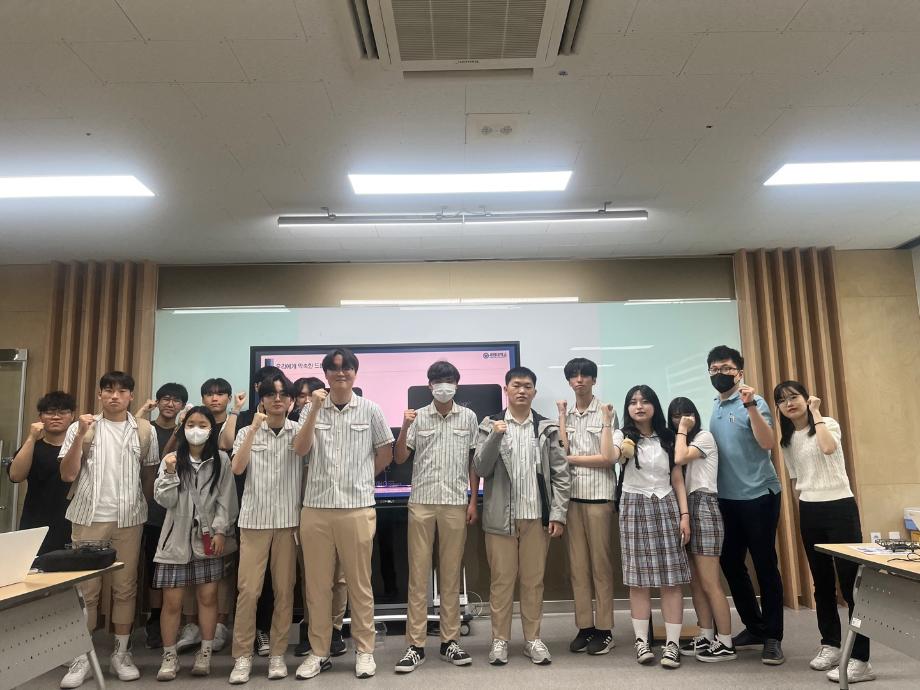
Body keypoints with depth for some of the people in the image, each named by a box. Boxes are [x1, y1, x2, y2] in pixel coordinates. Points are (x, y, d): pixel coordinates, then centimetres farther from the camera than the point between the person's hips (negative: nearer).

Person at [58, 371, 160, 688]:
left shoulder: (144, 430, 5)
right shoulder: (82, 427, 1)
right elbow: (67, 475, -4)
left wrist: (147, 507, 10)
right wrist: (80, 435, -12)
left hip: (129, 519, 1)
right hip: (89, 517, -1)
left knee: (125, 587, 8)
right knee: (86, 588, 3)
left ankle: (121, 654, 20)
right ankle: (82, 658, 15)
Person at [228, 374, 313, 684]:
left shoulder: (298, 431, 5)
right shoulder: (247, 432, 7)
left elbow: (301, 450, -19)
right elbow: (237, 468, -8)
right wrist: (254, 428, -15)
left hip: (288, 520, 0)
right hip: (254, 520, 0)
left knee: (284, 590, 5)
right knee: (247, 590, -2)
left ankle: (277, 654, 17)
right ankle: (243, 656, 10)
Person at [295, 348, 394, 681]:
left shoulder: (370, 410, 2)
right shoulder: (313, 409, 6)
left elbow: (386, 453, 11)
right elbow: (303, 449, -7)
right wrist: (315, 409, -14)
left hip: (357, 507, -1)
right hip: (316, 507, 2)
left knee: (359, 583, 6)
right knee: (317, 584, 9)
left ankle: (364, 650, 20)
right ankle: (319, 652, 23)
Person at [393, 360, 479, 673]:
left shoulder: (468, 417, 5)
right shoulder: (417, 417, 2)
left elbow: (474, 461, 8)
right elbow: (399, 459, 2)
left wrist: (473, 501, 3)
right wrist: (404, 428, -13)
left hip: (456, 504, 1)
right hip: (421, 502, 0)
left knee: (451, 574, 8)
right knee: (418, 574, 3)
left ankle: (450, 641, 19)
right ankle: (415, 645, 10)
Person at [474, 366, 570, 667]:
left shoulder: (547, 428, 5)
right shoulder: (490, 424, 3)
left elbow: (560, 473, 4)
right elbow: (481, 468, -4)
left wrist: (558, 513, -3)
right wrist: (495, 437, -18)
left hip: (537, 515, 1)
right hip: (501, 516, -1)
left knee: (534, 580, 9)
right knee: (501, 579, 6)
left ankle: (533, 638, 22)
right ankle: (500, 639, 17)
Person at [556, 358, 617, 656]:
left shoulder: (606, 412, 1)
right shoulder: (566, 414, 13)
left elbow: (607, 458, -6)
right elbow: (561, 452, -2)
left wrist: (572, 458, -3)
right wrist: (562, 415, 0)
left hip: (599, 495, -4)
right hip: (572, 495, 4)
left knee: (600, 563, 2)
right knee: (577, 564, 6)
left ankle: (604, 629, 11)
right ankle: (584, 626, 14)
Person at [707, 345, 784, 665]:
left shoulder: (753, 402, -9)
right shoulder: (713, 408, 10)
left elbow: (768, 443, -24)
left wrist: (751, 405, -32)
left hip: (758, 495, -7)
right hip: (727, 498, 7)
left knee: (765, 564, 2)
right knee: (730, 563, 12)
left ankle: (773, 636, 14)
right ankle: (754, 626, 28)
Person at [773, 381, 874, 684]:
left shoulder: (828, 423, -3)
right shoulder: (786, 440, 11)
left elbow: (828, 448, -26)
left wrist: (816, 413, -16)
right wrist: (807, 499, 9)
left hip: (840, 507, -6)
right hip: (808, 512, 6)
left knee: (850, 582, -7)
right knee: (822, 582, 13)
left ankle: (860, 659, -3)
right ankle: (830, 644, 26)